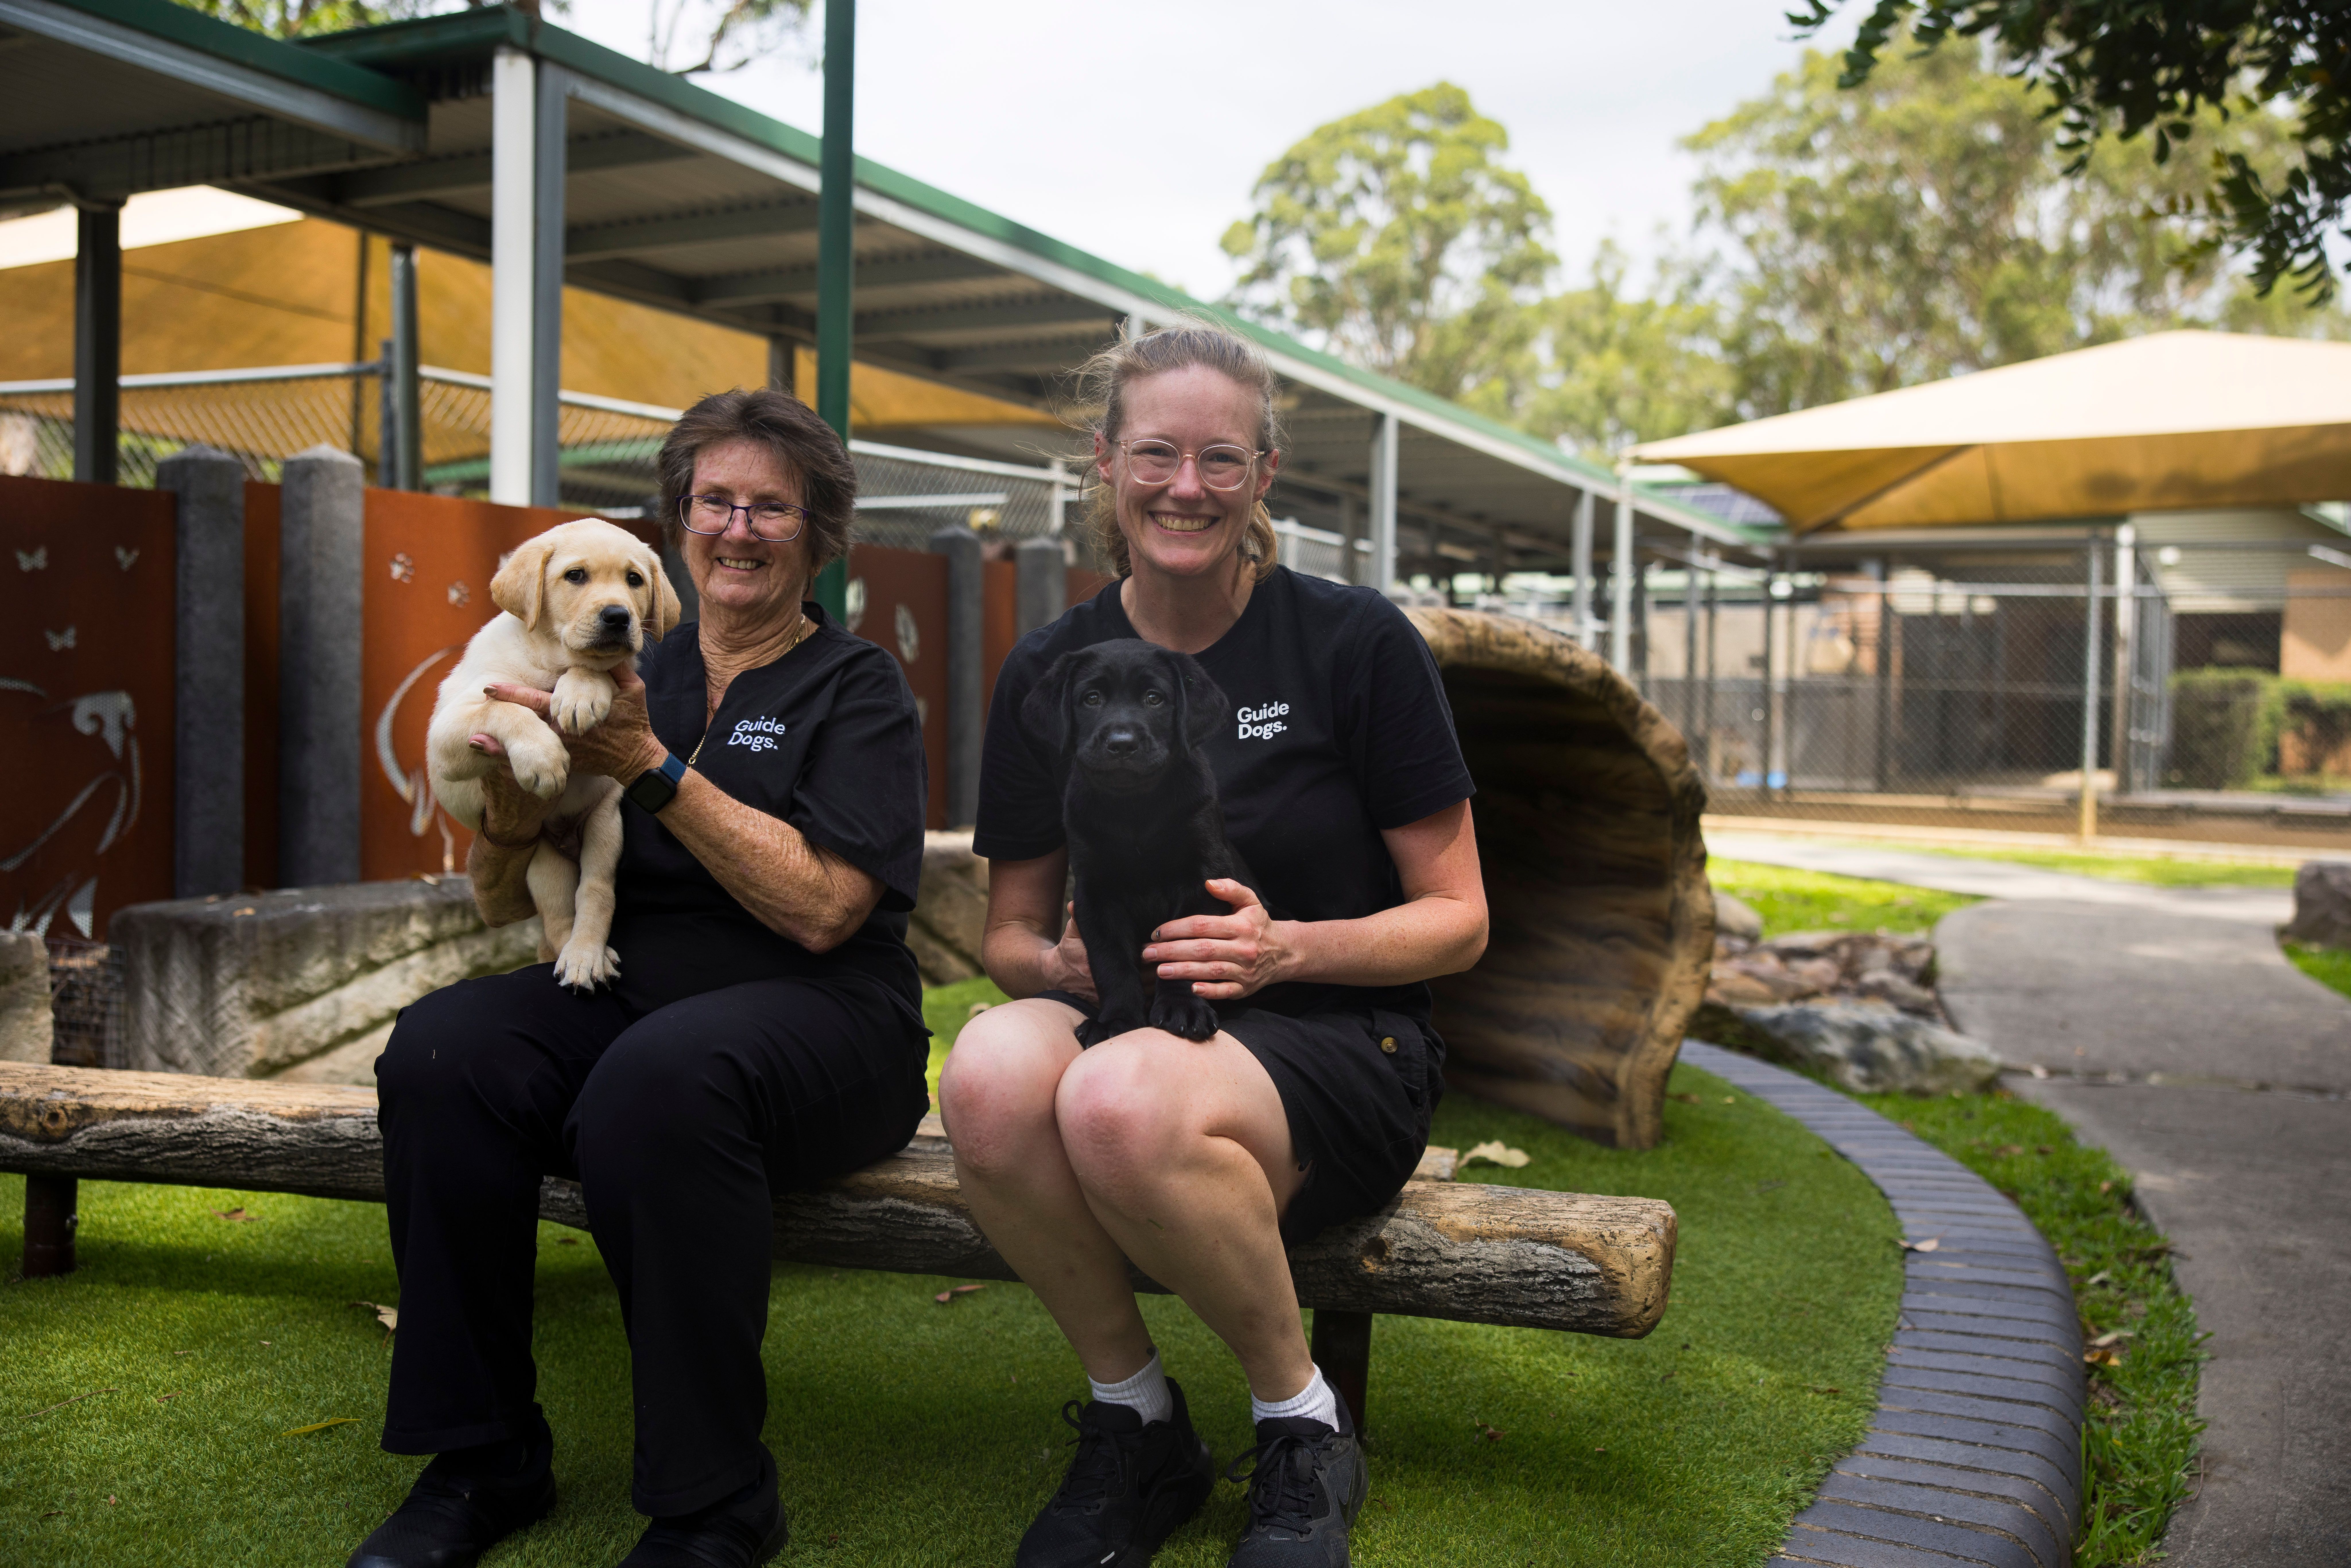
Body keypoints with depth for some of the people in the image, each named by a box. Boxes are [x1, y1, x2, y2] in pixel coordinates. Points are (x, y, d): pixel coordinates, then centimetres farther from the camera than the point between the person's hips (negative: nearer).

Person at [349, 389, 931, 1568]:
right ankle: (479, 1463, -9)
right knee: (440, 1051, -25)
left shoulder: (856, 689, 2)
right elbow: (502, 908, 13)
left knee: (659, 1078, -37)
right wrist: (509, 822, -11)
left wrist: (655, 770, -15)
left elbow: (823, 907, -13)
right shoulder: (629, 678, 13)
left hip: (815, 1018, -4)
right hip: (622, 996, 5)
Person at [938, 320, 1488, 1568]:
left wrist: (1285, 949, -19)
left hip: (1335, 1049, -3)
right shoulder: (1049, 671, 7)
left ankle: (1302, 1423, -7)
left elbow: (1456, 918, -1)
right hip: (1128, 1024, 3)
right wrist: (1064, 962, -13)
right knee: (991, 1072, -33)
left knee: (1123, 1102, -37)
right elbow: (1009, 932, 12)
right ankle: (1133, 1419, -6)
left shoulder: (1356, 643, -3)